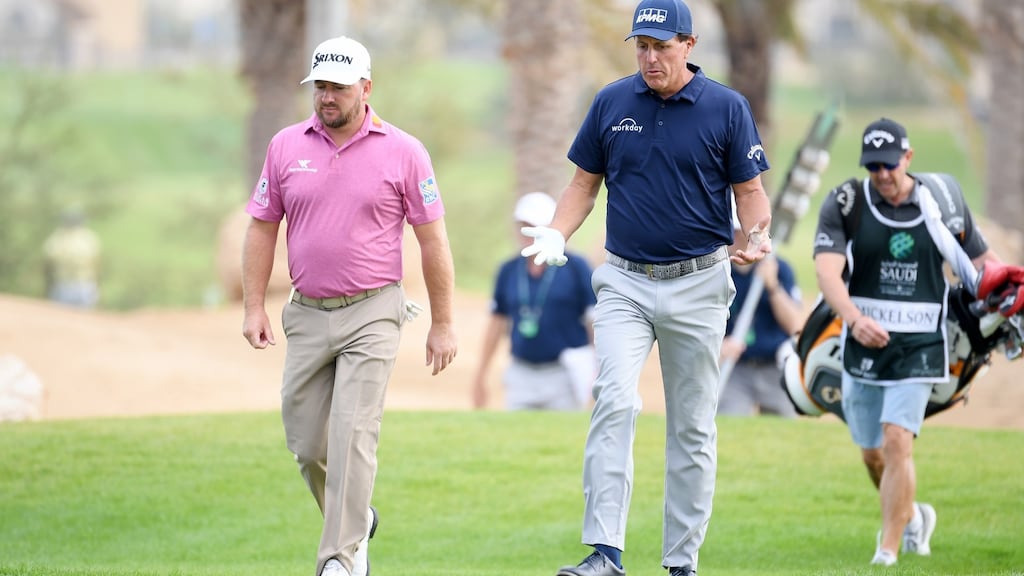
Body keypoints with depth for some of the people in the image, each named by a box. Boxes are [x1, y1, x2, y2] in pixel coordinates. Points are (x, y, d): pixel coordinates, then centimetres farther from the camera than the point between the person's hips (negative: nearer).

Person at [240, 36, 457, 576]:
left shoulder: (403, 152, -3)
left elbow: (433, 240, 0)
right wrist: (254, 307, 2)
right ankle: (355, 523, 33)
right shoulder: (286, 146, 6)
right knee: (306, 443, 7)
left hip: (371, 314, -4)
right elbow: (262, 228, 11)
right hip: (306, 314, 4)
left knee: (352, 436, -14)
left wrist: (442, 323, -2)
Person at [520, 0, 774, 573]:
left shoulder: (727, 107, -3)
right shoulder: (611, 103, 3)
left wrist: (758, 235, -19)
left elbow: (750, 189, 1)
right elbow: (585, 182, 10)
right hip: (626, 283, 1)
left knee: (693, 428, 5)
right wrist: (556, 235, -6)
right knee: (615, 401, -18)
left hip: (698, 285, -1)